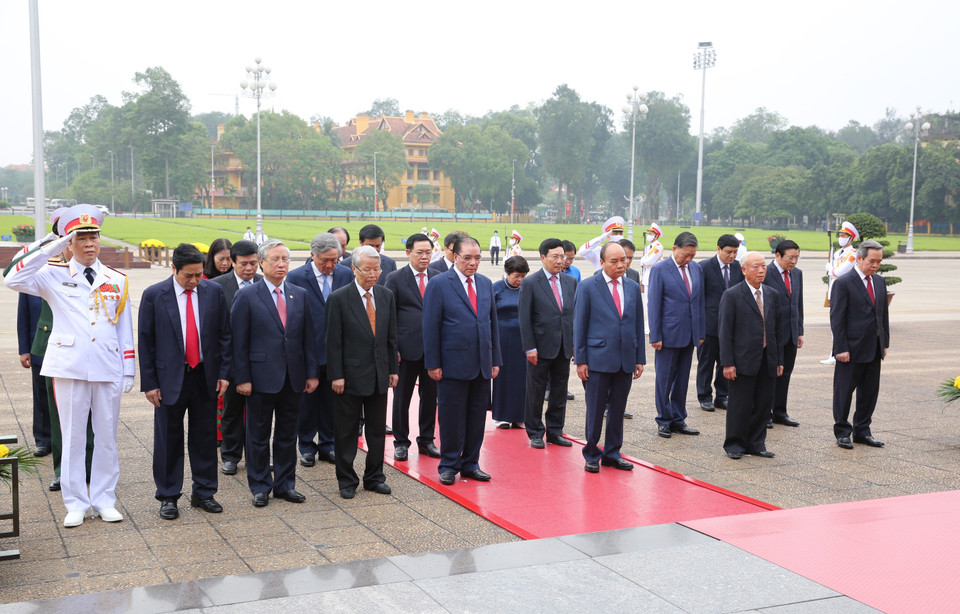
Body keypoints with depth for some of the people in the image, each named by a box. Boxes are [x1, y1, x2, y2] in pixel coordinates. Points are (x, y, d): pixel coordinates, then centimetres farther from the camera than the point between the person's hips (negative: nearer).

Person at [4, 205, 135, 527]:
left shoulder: (117, 280, 10)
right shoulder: (54, 276, 3)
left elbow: (125, 329, 11)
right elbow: (13, 280, -14)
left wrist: (129, 370, 7)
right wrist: (50, 249, -16)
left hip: (108, 368, 2)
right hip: (70, 367, -2)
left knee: (107, 436, 7)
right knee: (73, 437, 4)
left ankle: (104, 500, 19)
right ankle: (76, 503, 15)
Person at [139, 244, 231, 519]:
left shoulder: (214, 291, 0)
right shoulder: (154, 295, -6)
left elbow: (224, 334, 5)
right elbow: (145, 341, -3)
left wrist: (224, 372, 0)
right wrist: (149, 383, -6)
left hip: (206, 377, 2)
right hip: (170, 378, -2)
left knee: (205, 437, 10)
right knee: (169, 440, 6)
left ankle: (204, 492, 22)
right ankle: (168, 497, 19)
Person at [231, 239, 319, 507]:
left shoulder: (300, 294, 7)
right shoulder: (246, 297, -5)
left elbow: (308, 337, 8)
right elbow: (239, 342, -6)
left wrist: (312, 373, 4)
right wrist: (242, 379, -10)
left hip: (293, 378, 4)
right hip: (261, 377, -4)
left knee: (288, 434, 12)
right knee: (259, 435, 7)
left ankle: (285, 484, 24)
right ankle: (260, 487, 20)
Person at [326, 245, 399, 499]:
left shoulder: (386, 296, 6)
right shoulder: (339, 298, -8)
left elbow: (391, 336, 11)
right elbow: (333, 341, -8)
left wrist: (393, 369, 8)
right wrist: (336, 375, -12)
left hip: (379, 374, 4)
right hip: (351, 374, -4)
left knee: (377, 430, 12)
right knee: (346, 431, 6)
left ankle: (374, 477, 25)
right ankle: (347, 481, 18)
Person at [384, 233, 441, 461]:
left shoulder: (439, 278, 8)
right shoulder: (395, 278, 0)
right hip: (407, 348, -3)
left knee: (430, 396, 10)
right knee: (402, 397, 6)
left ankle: (426, 440, 23)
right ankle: (401, 442, 18)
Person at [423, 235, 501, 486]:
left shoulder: (486, 284, 11)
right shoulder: (439, 284, -6)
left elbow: (492, 323, 15)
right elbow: (431, 326, -7)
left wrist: (495, 360, 11)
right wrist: (433, 363, -11)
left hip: (482, 366, 5)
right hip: (453, 364, -5)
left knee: (477, 416, 10)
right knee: (451, 417, 3)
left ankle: (470, 464, 22)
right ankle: (449, 466, 16)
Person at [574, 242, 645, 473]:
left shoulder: (633, 287, 10)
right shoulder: (587, 287, -3)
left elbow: (638, 324, 13)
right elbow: (579, 325, -3)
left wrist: (640, 358, 9)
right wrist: (580, 360, -7)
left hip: (626, 360, 4)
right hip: (599, 359, -4)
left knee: (618, 409, 11)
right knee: (595, 409, 3)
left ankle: (612, 453, 23)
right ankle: (591, 455, 16)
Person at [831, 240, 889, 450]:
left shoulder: (880, 282, 11)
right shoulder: (843, 283, -11)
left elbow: (884, 314, 17)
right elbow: (836, 318, -13)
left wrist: (885, 343, 12)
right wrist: (841, 349, -16)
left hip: (874, 349, 7)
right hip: (851, 350, -7)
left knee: (870, 392, 11)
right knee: (844, 392, 3)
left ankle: (862, 431, 22)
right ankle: (842, 432, 15)